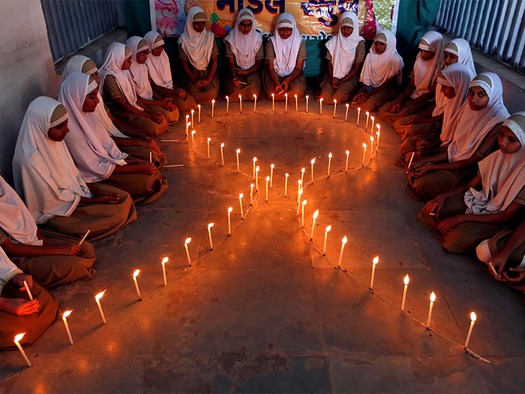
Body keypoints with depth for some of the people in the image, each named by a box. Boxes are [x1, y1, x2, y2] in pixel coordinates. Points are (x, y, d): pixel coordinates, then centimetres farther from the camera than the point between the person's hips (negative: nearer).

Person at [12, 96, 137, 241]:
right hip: (57, 210, -7)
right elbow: (55, 198, -20)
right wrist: (94, 200, -16)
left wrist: (95, 190, -7)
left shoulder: (55, 139, -7)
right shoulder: (31, 160, -30)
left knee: (124, 199, -2)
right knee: (116, 213, -16)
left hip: (71, 190, 7)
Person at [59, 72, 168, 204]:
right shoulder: (70, 128, -27)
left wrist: (127, 160, -8)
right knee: (143, 181, -17)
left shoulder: (86, 113, -3)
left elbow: (106, 142, 6)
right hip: (93, 176, -8)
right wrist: (137, 168, -20)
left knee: (151, 170, -4)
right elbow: (96, 168, -23)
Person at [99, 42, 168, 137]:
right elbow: (122, 105, -21)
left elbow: (134, 95, 7)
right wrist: (148, 115, -20)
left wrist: (150, 111, -7)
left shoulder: (124, 71, 5)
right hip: (120, 112, -8)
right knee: (153, 129, -25)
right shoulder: (109, 77, -22)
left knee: (163, 122, -7)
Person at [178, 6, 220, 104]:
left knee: (212, 92, -25)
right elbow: (184, 63, -2)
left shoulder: (210, 36, -1)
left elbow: (215, 60, -2)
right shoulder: (184, 39, -4)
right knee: (194, 94, -24)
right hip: (192, 72, -1)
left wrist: (208, 79, -13)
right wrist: (194, 80, -14)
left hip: (208, 71, 1)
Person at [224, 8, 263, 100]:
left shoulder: (257, 38, -6)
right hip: (236, 71, 0)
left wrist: (246, 72, -12)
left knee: (253, 91, -29)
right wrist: (234, 77, -28)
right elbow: (231, 62, -7)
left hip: (252, 71, 0)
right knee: (236, 90, -29)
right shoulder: (231, 39, -8)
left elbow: (259, 63, 2)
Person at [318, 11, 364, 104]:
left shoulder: (359, 43, -5)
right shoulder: (334, 41, 2)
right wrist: (332, 78, -12)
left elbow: (356, 67, -5)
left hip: (350, 77, -2)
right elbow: (330, 63, 5)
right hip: (333, 76, 2)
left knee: (336, 99, -25)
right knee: (324, 98, -23)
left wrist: (341, 81, -13)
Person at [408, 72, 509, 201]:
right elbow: (453, 144, 0)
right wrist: (425, 161, -12)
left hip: (471, 170, -6)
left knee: (425, 184, -21)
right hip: (454, 156, 6)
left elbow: (472, 162, -20)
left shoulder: (498, 124, -26)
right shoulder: (470, 107, -7)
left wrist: (431, 167, -19)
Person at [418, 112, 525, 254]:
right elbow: (471, 185, 3)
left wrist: (462, 218, -23)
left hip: (498, 218, -5)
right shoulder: (499, 156, -8)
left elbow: (507, 217, -20)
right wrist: (443, 196, -14)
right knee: (432, 209, -12)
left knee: (457, 239, -29)